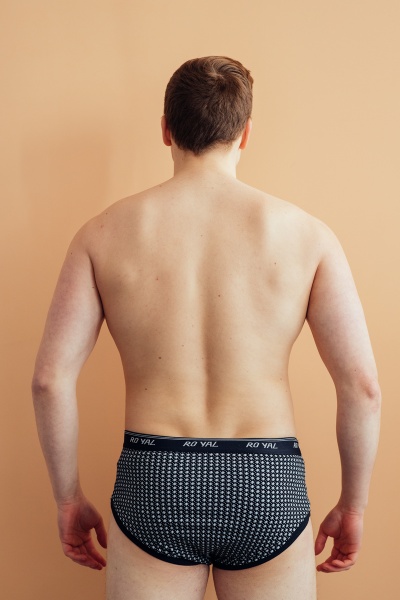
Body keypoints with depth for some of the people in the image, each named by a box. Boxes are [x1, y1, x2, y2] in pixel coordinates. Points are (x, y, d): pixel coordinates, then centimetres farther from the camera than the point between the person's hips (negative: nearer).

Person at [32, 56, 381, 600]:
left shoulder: (104, 234, 0)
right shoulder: (306, 234, -2)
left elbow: (51, 378, -4)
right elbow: (362, 385, -5)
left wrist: (69, 499, 9)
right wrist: (352, 505, 8)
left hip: (152, 481, 0)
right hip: (269, 490, 0)